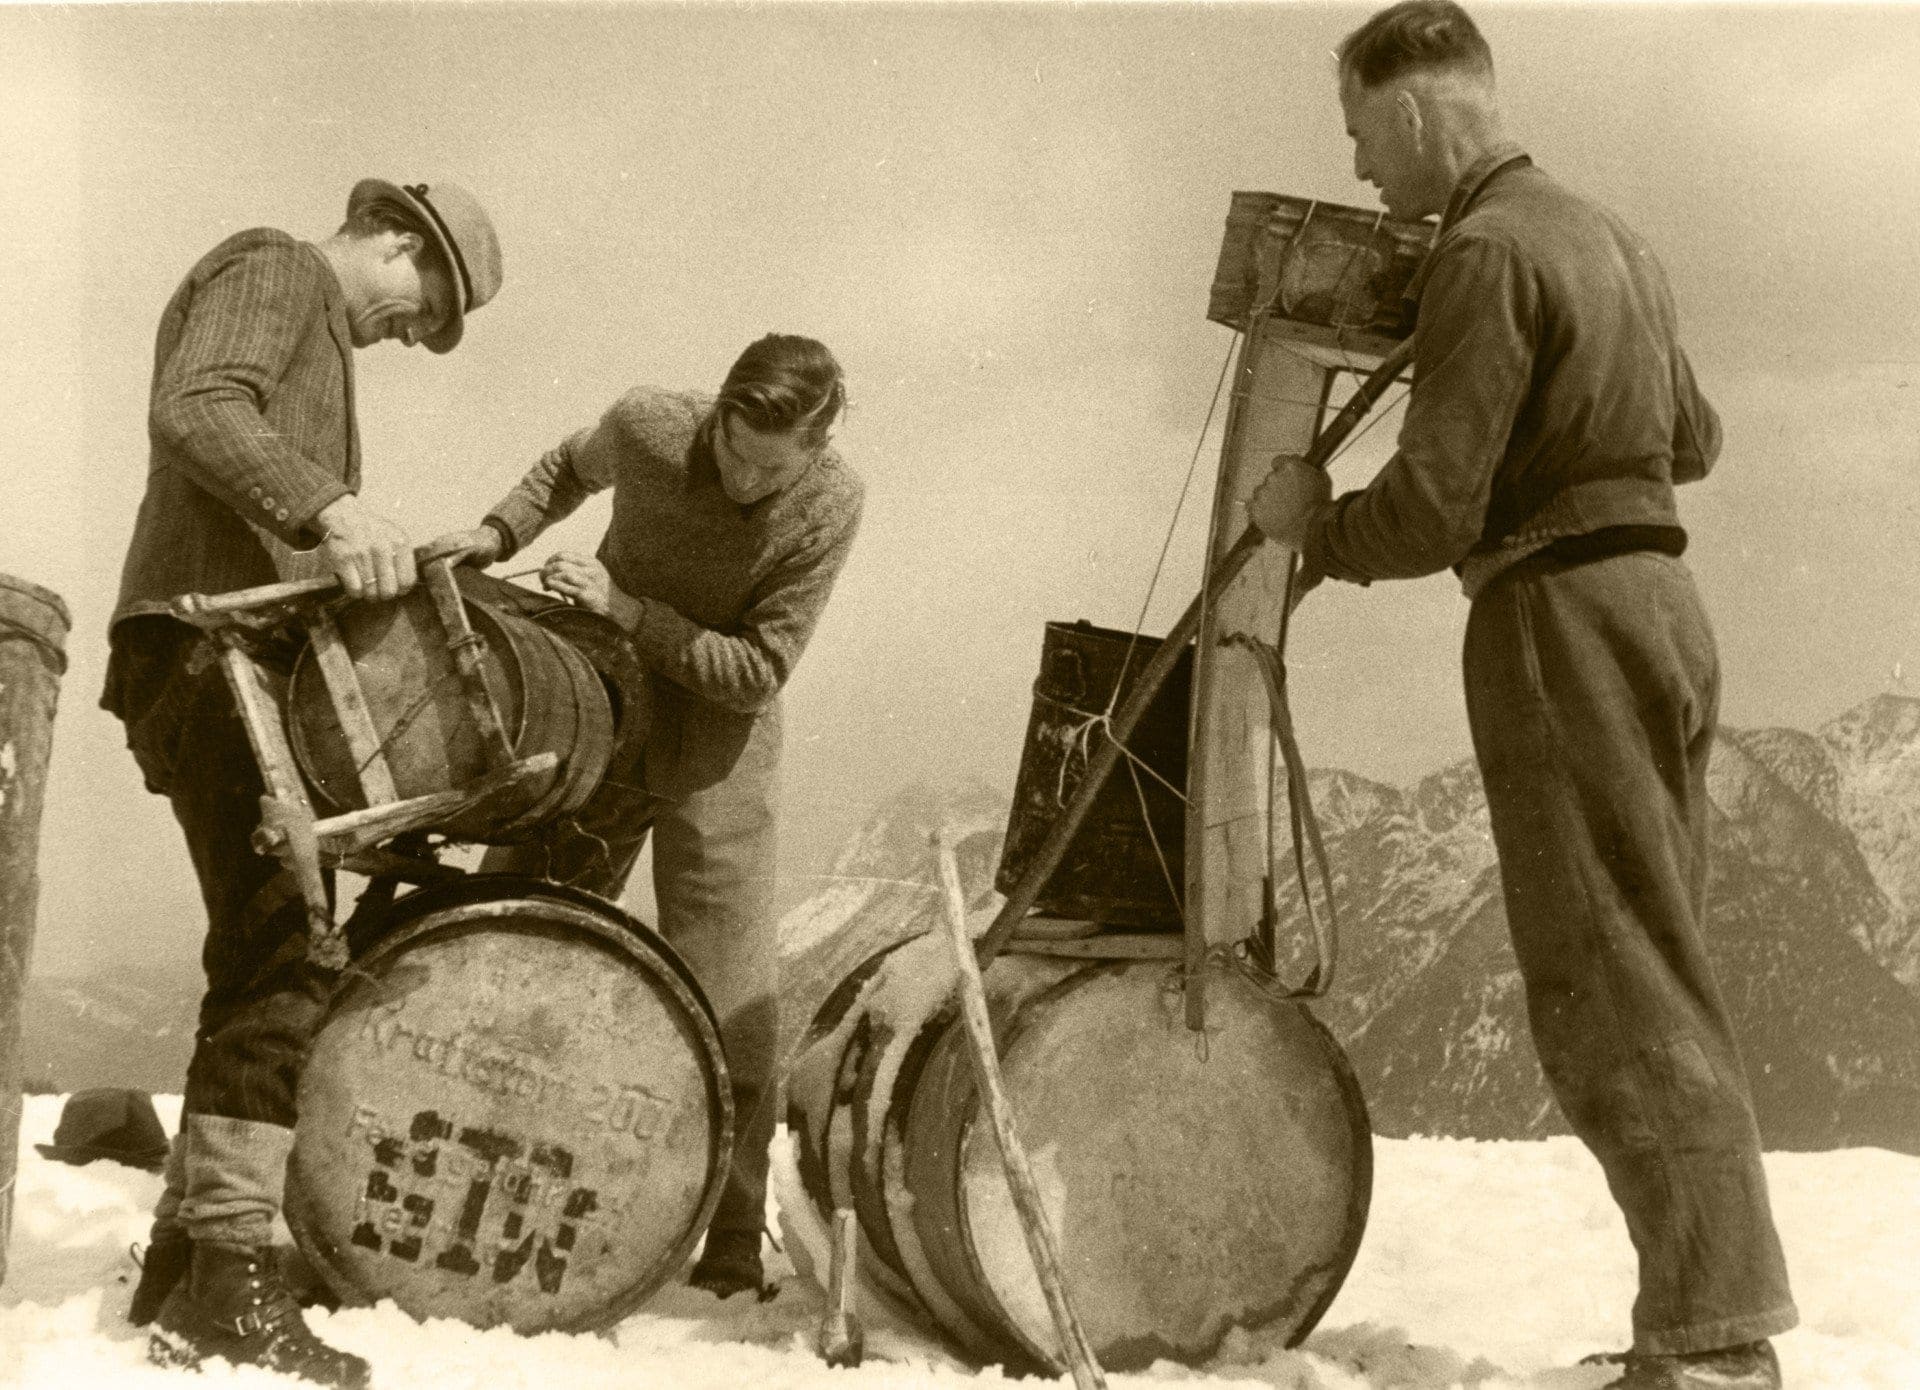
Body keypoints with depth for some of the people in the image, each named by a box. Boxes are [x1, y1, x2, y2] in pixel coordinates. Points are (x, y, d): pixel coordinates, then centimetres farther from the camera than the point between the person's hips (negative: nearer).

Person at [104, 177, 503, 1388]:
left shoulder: (318, 335, 30)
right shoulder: (274, 268, 0)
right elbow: (196, 411, -20)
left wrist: (371, 553, 12)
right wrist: (331, 508, -33)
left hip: (252, 663, 11)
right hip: (208, 649, -11)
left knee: (266, 961, 10)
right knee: (280, 959, -18)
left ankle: (183, 1261, 12)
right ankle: (229, 1286, -21)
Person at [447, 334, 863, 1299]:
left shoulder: (828, 507, -21)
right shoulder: (647, 427, -17)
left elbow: (757, 673, -20)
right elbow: (573, 466, 9)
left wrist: (627, 610, -26)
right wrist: (500, 532, -6)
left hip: (715, 761, -2)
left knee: (730, 1003, -4)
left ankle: (730, 1253, 6)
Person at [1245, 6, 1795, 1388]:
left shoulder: (1485, 253, -13)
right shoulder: (1612, 238, 16)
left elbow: (1433, 508, -18)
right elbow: (1694, 439, 27)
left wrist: (1314, 526, 0)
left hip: (1561, 613, -9)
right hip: (1656, 598, 9)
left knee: (1613, 993, -8)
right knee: (1659, 978, 13)